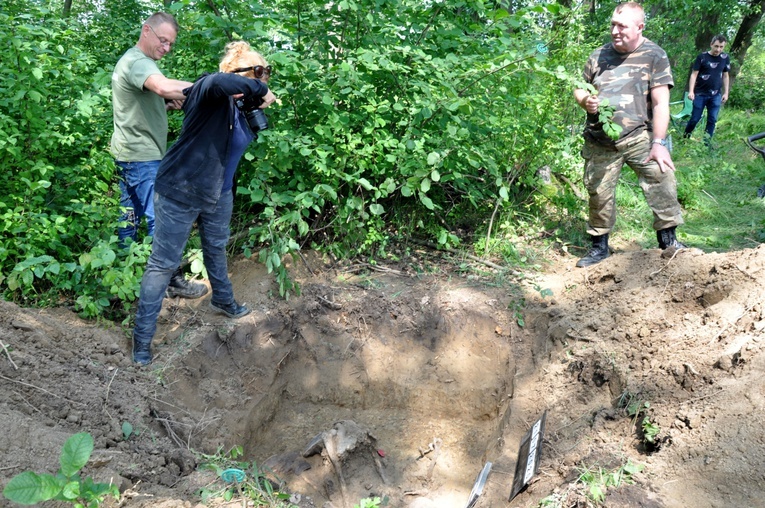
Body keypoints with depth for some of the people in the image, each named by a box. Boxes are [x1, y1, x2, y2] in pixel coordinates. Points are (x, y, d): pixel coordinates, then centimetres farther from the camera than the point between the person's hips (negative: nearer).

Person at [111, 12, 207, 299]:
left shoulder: (135, 61, 18)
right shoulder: (138, 61, -16)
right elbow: (164, 87, -38)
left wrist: (169, 106, 5)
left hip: (131, 154, 11)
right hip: (142, 156, -11)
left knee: (130, 216, 15)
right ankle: (171, 280, 0)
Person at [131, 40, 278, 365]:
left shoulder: (242, 110, 2)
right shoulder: (209, 91, -23)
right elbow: (220, 82, -44)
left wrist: (261, 104, 0)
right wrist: (260, 90, -34)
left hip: (219, 194, 8)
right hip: (180, 192, -8)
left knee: (217, 249, 28)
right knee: (163, 263, -1)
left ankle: (223, 301, 52)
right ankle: (142, 335, 10)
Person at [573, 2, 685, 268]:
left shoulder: (654, 56, 0)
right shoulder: (599, 56, 12)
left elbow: (660, 103, -6)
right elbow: (580, 89, 22)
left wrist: (658, 143, -15)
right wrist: (585, 101, -3)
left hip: (638, 137, -3)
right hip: (600, 143, 3)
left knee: (661, 177, -20)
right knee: (598, 194, 4)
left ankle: (668, 238, -7)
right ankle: (599, 246, 20)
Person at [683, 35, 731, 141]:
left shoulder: (725, 58, 4)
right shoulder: (702, 57, -7)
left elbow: (726, 76, 11)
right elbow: (694, 74, -7)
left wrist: (726, 93, 7)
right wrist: (691, 91, -17)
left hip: (716, 95, 3)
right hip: (700, 94, -3)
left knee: (712, 120, 2)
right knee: (695, 118, 0)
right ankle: (685, 138, 18)